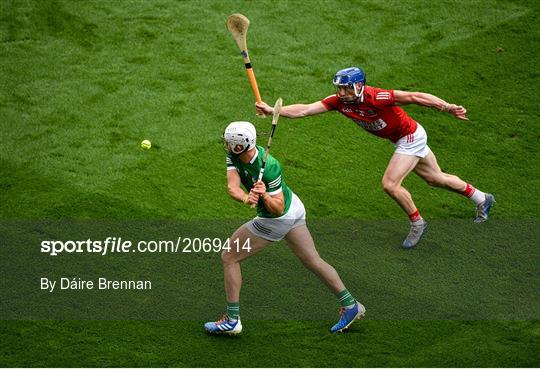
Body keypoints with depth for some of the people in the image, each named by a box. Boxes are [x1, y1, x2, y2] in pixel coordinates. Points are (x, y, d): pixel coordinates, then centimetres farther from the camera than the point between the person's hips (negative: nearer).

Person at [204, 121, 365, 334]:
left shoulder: (268, 167, -33)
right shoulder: (234, 155, -12)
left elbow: (278, 209, -26)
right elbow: (232, 187, -24)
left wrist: (264, 196, -46)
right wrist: (246, 198, -44)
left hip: (278, 219, -8)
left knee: (229, 258, 0)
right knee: (312, 261, 17)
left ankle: (232, 321, 7)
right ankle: (350, 305, 24)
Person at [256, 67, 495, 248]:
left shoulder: (375, 97, -34)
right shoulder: (339, 101, -16)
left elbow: (414, 97, -33)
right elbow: (305, 110, -19)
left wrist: (447, 108, -38)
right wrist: (272, 110, -31)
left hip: (410, 137, -8)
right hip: (402, 140, 8)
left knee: (390, 184, -15)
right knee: (435, 178, 21)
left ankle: (417, 223, 9)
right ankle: (482, 199, 42)